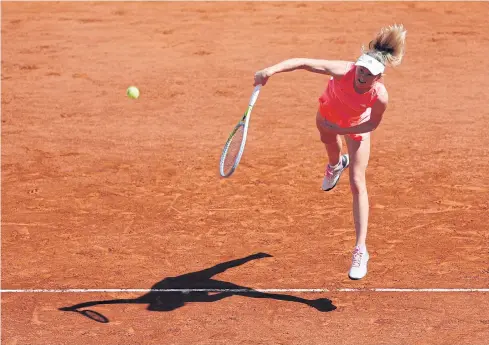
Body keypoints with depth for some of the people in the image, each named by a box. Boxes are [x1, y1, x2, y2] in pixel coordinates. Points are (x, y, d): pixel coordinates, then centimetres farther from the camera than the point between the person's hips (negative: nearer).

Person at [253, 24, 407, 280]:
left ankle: (360, 251, -5)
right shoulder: (343, 71, -44)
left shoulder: (380, 97, -41)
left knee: (357, 183, -11)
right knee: (328, 142, 37)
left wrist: (342, 130, -29)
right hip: (329, 112, 2)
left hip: (356, 125, -2)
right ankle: (336, 165, 79)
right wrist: (271, 70, -58)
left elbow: (373, 124, -21)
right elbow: (303, 63, -46)